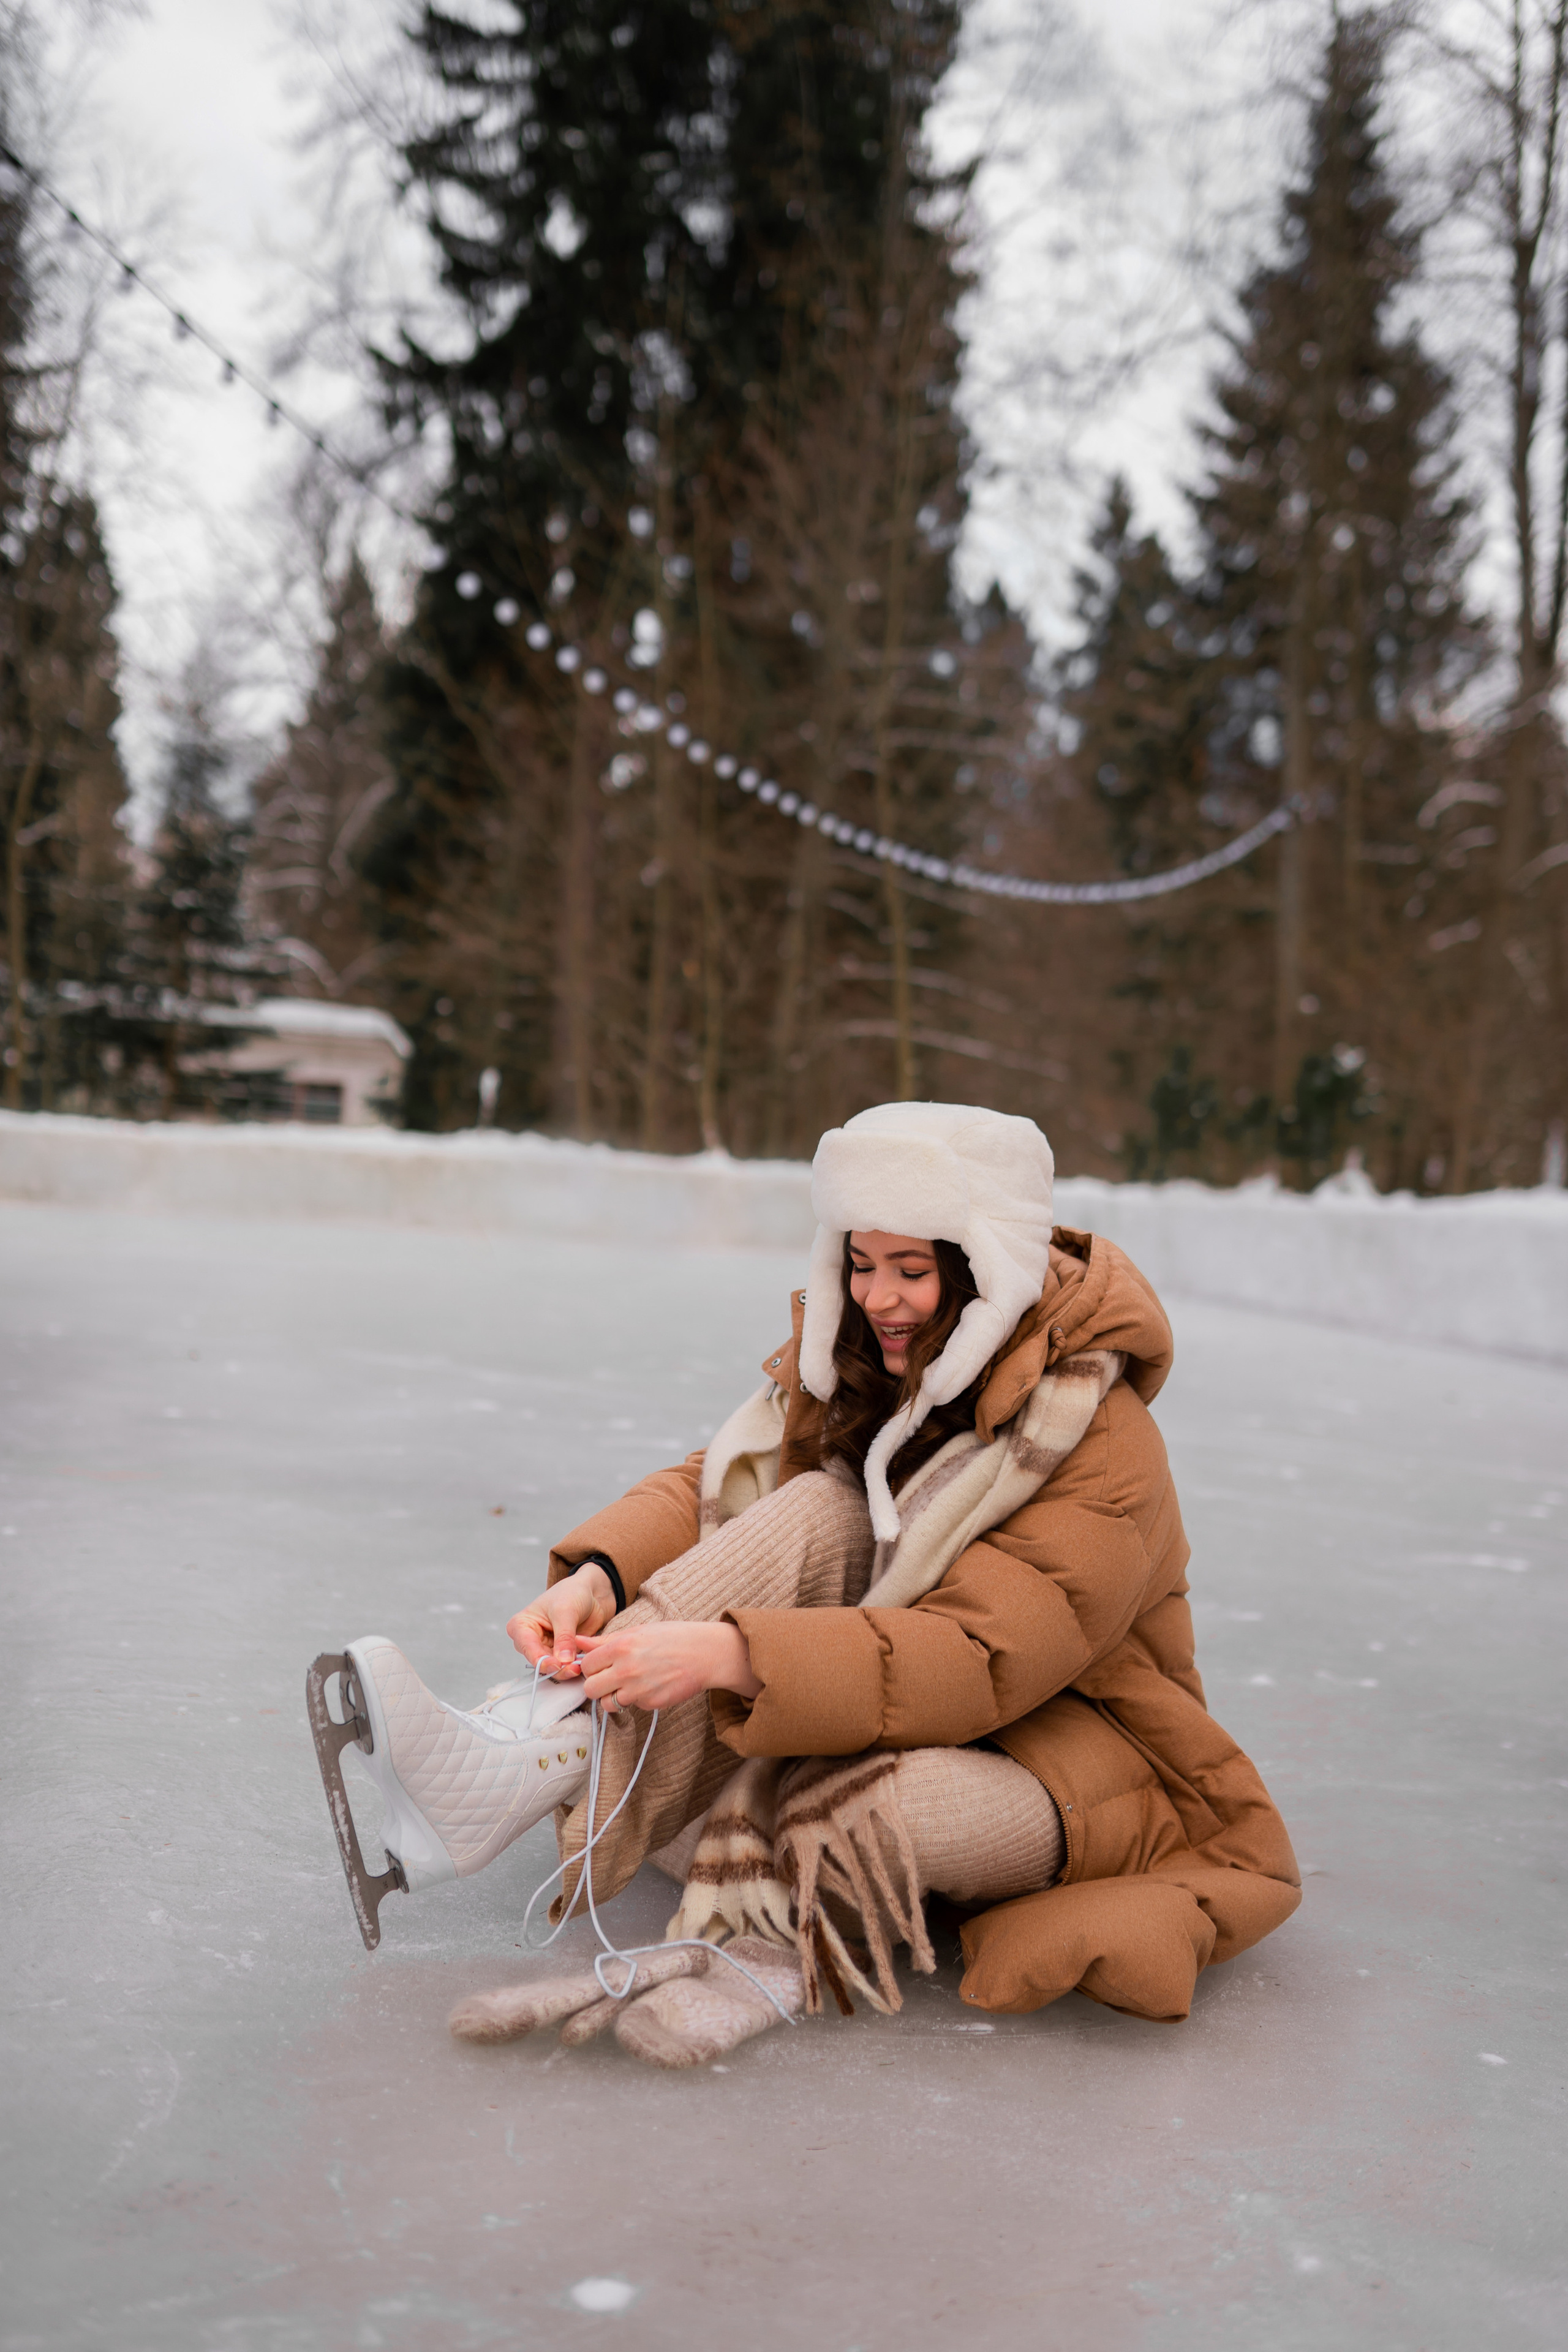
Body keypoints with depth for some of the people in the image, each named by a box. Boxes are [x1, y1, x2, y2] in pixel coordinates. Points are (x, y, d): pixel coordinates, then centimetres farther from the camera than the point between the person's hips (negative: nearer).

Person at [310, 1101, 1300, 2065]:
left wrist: (731, 1654, -45)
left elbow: (981, 1659, -33)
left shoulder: (1105, 1447, -23)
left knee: (883, 1805, -42)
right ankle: (539, 1755, -37)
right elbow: (709, 1485, -7)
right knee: (824, 1512, -25)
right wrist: (600, 1574, -30)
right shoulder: (863, 1364, -2)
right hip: (897, 1710, 6)